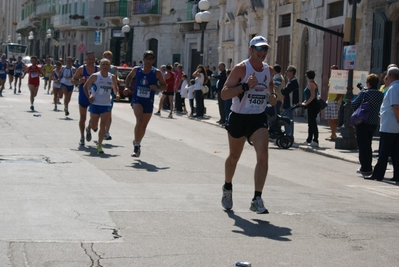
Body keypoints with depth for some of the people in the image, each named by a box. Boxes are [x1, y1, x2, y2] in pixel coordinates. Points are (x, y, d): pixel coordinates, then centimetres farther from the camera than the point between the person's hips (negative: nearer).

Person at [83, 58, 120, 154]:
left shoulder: (112, 77, 2)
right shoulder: (95, 76, -7)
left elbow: (115, 88, 18)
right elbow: (85, 86, 1)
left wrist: (117, 94, -3)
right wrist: (88, 96, -12)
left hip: (106, 105, 2)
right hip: (95, 104, -2)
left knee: (103, 125, -6)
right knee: (93, 126, 6)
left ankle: (99, 145, 1)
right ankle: (89, 127, 43)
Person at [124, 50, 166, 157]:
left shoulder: (157, 72, -6)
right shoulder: (136, 70, -1)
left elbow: (164, 86, -1)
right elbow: (129, 77, 19)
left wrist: (157, 88, -21)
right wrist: (126, 87, 4)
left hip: (149, 102, 1)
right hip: (137, 100, -1)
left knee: (144, 125, 12)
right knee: (139, 121, -24)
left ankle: (137, 144, 35)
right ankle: (136, 145, -14)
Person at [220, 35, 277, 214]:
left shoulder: (269, 70, 4)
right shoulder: (241, 69, -12)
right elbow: (224, 94, -18)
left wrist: (272, 97, -2)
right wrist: (246, 86, -28)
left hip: (259, 118, 3)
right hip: (238, 117, -3)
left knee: (263, 156, -17)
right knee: (234, 157, 15)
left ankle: (257, 199, -14)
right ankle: (227, 188, 42)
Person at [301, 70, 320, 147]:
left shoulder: (311, 84, -14)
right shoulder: (312, 83, 17)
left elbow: (312, 96, -22)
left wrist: (306, 103, -17)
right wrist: (305, 102, 18)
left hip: (312, 105, -11)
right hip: (312, 105, 11)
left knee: (312, 123, -10)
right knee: (310, 123, 17)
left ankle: (315, 141, -12)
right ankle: (309, 140, 26)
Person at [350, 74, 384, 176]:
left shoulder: (364, 93, -14)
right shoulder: (381, 95, 2)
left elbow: (353, 105, -13)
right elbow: (379, 108, 11)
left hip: (363, 123, -6)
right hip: (373, 123, 6)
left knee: (362, 146, 1)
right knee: (368, 146, 17)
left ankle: (365, 168, 0)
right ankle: (368, 167, 20)